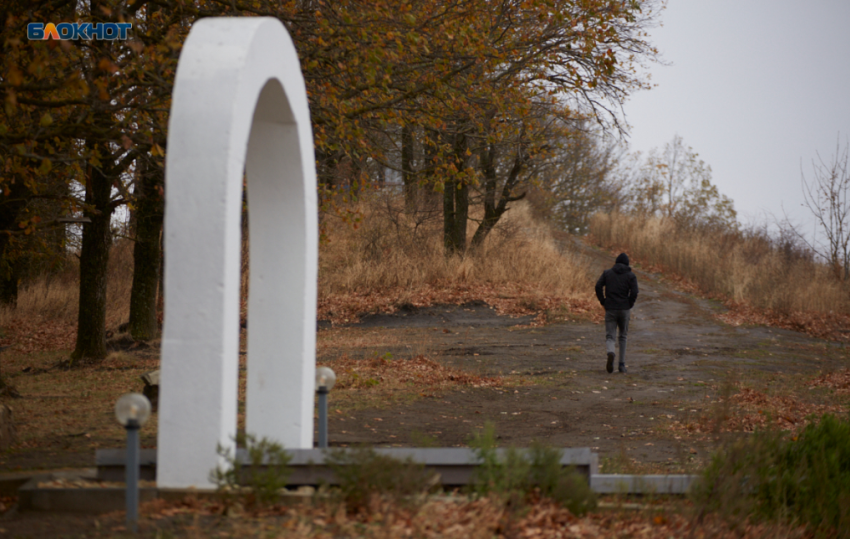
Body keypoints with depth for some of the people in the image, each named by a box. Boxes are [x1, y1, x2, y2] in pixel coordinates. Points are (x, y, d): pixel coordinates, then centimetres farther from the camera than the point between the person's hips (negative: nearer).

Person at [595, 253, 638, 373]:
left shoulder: (607, 273, 7)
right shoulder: (631, 276, 2)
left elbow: (598, 286, -5)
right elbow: (634, 292, -10)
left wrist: (603, 302, 3)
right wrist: (629, 305, 3)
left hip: (610, 309, 0)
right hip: (624, 309, 0)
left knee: (609, 336, 2)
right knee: (623, 336, 17)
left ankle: (610, 353, -32)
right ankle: (622, 364, 14)